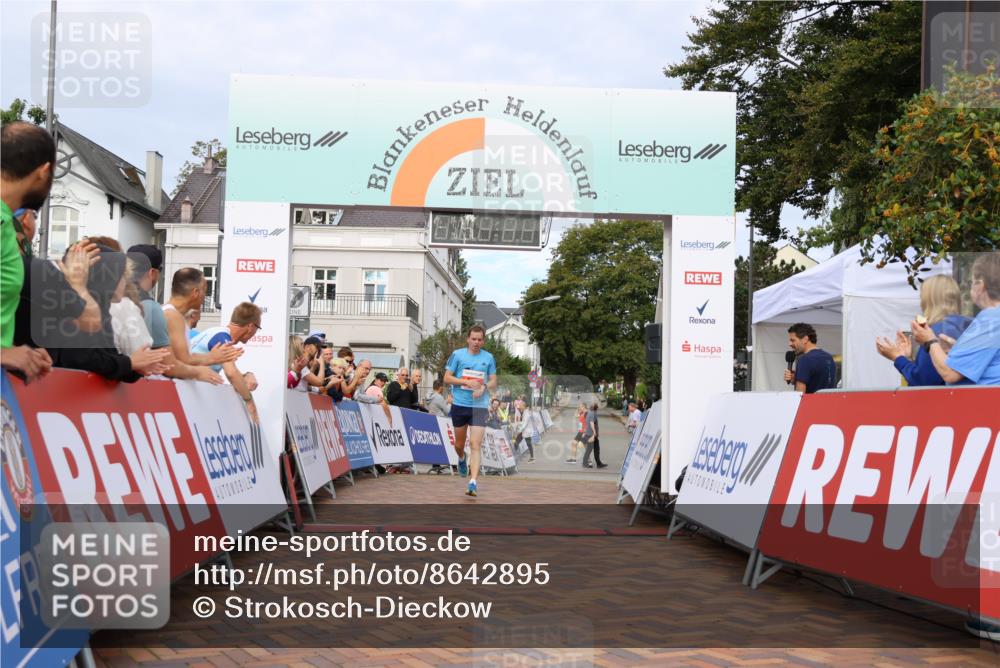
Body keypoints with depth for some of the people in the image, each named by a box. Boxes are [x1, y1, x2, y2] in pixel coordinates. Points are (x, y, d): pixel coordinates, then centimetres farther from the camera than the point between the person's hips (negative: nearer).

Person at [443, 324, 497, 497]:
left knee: (475, 445, -12)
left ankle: (473, 482, -15)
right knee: (459, 444, 13)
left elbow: (493, 381, 10)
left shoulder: (488, 358, 6)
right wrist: (466, 382, -14)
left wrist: (483, 388, -12)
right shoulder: (457, 354, 1)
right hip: (459, 405, 1)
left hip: (479, 407, 0)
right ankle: (462, 459, 49)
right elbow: (447, 378, 0)